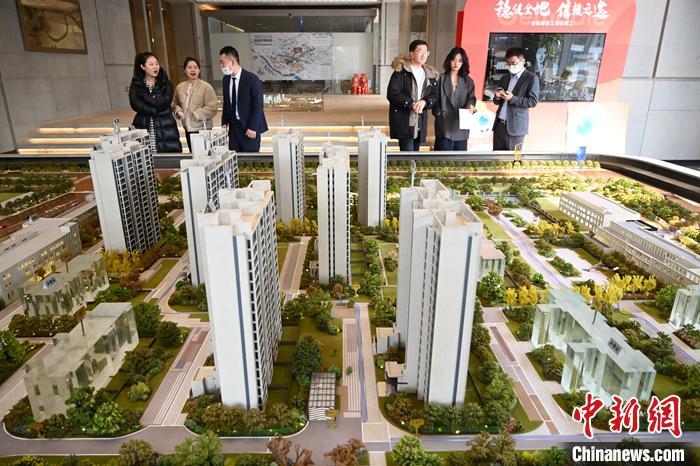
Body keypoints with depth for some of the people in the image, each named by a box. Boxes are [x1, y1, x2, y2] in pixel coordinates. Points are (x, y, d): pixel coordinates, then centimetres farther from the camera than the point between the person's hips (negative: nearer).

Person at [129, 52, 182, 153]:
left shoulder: (166, 83, 9)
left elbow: (164, 102, -7)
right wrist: (155, 111, -11)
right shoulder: (136, 84, 11)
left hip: (165, 129, 0)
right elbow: (135, 104, -4)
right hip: (142, 127, 1)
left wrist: (144, 96, -4)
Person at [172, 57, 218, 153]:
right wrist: (178, 111, 1)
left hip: (203, 129, -5)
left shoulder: (206, 86, -7)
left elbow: (212, 108, -13)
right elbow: (175, 104, 23)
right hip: (188, 129, 5)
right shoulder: (180, 87, 9)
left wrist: (195, 115, -14)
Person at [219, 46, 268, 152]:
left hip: (249, 128, -5)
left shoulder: (252, 79, -11)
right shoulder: (226, 79, 9)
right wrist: (224, 122, 8)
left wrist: (253, 127, -15)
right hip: (233, 126, 6)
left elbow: (258, 105, -12)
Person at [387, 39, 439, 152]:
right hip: (403, 121, -6)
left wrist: (424, 102, -12)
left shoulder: (430, 74, 14)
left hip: (421, 122, 6)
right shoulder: (401, 71, -5)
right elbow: (392, 94, -12)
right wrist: (411, 104, -19)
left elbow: (435, 96, 10)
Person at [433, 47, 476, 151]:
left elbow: (471, 98, 6)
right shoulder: (441, 79, 4)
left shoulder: (468, 81, 13)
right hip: (444, 125, -3)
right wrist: (438, 112, -11)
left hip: (461, 126, 3)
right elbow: (435, 98, 2)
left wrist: (470, 105, -16)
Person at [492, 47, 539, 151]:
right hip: (499, 124, 6)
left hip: (515, 126, -6)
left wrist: (512, 99, -20)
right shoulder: (505, 78, 16)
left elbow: (532, 101, -10)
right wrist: (498, 97, -5)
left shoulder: (531, 78, -3)